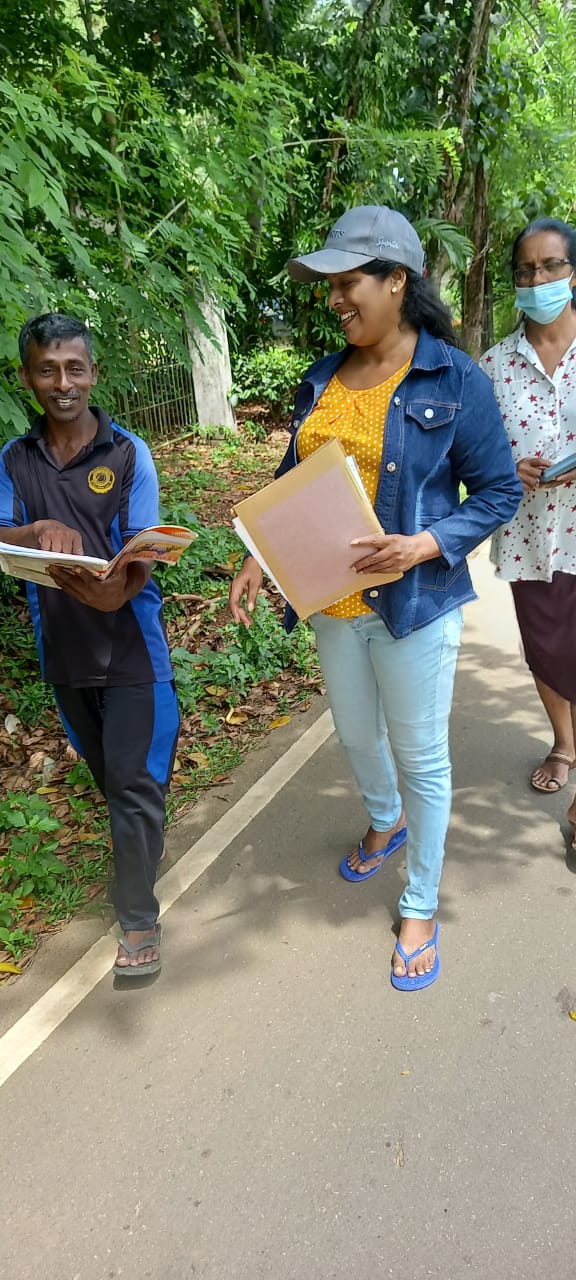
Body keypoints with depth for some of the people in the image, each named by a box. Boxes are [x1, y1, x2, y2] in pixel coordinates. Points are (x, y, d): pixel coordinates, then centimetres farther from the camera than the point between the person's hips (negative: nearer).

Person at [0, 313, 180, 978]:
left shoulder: (128, 453, -8)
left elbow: (143, 553, -14)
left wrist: (117, 594, -36)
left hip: (131, 643, -4)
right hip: (62, 647, 4)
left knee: (133, 779, -2)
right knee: (106, 772, 21)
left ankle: (138, 921, 10)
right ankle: (148, 847, 46)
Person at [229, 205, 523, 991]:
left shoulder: (455, 381, -11)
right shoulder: (323, 380, 4)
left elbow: (499, 492, -8)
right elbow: (291, 481, 11)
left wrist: (425, 546, -23)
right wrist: (258, 560, -1)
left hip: (414, 602, -5)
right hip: (334, 603, 5)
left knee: (421, 757, 8)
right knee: (356, 736, 22)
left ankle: (421, 909, 28)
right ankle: (386, 822, 54)